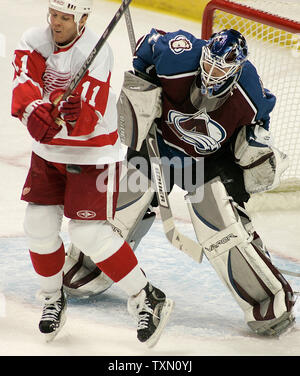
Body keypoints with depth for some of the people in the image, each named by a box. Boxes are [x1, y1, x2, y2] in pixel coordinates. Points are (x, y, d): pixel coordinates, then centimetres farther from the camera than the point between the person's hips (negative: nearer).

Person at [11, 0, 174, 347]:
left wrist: (75, 115, -48)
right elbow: (24, 89, -22)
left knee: (89, 232, -13)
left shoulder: (97, 53, -21)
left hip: (92, 154, -5)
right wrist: (36, 114, -42)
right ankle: (52, 297, 24)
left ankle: (146, 299, -2)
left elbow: (89, 120, -26)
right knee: (39, 225, 0)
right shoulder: (33, 42, -6)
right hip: (48, 150, 5)